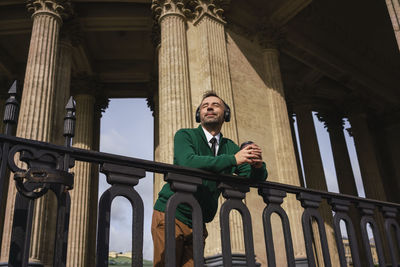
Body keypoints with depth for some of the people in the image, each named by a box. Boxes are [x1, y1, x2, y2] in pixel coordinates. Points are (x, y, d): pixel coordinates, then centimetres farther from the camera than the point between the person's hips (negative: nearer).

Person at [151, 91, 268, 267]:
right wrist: (233, 159, -30)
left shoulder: (231, 147, 9)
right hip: (171, 215, -4)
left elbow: (254, 178, 1)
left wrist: (257, 165, -24)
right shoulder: (185, 136, -3)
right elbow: (187, 162, -24)